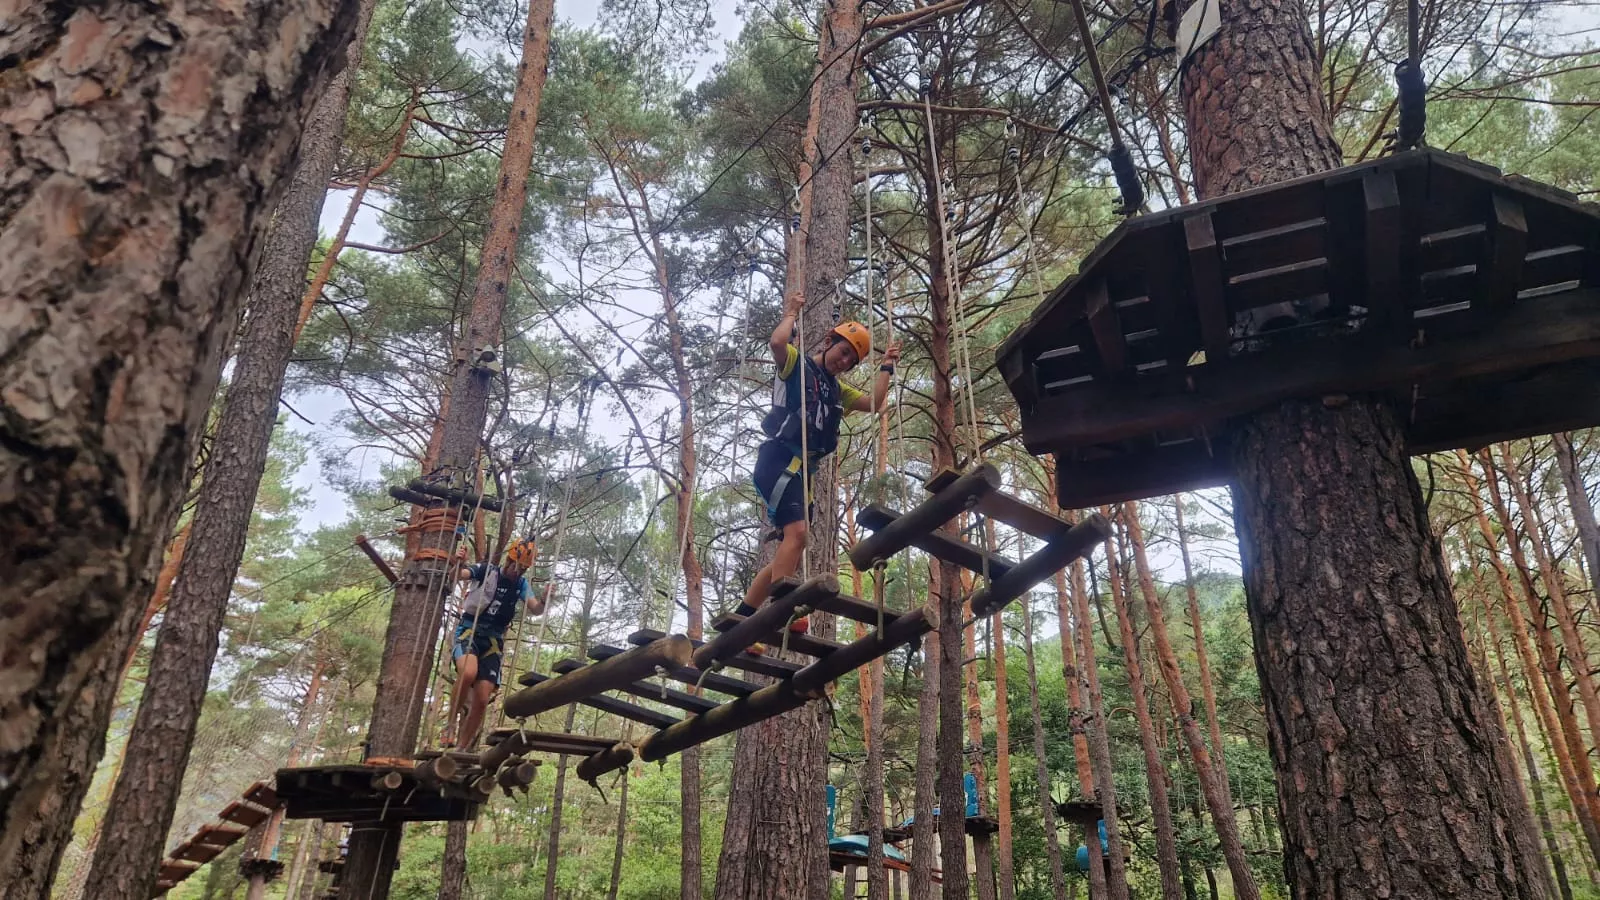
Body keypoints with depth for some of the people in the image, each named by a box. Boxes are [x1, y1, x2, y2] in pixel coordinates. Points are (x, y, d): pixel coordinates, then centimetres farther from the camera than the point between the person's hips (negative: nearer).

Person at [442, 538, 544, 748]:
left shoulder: (521, 584, 6)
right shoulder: (485, 571, -3)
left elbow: (535, 609, -5)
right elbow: (458, 575, -16)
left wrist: (544, 600, -27)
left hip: (492, 641, 4)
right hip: (468, 631, -4)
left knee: (482, 700, -6)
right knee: (469, 672, -35)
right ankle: (451, 724, -15)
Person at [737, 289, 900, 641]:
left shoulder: (838, 391, 29)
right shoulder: (795, 365, 8)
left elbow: (874, 404, 16)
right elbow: (777, 341, -14)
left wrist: (886, 367, 22)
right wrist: (791, 312, 3)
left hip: (801, 469, 8)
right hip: (778, 460, -8)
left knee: (788, 556, 5)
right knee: (797, 533, -27)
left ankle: (738, 621, 10)